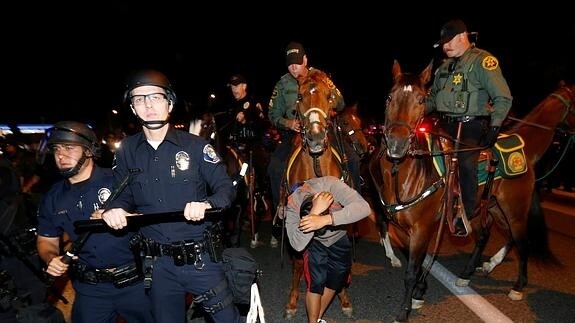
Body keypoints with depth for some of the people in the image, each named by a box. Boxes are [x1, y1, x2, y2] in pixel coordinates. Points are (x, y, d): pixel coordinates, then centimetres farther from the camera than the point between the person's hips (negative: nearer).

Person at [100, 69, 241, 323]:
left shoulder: (195, 145, -5)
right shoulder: (127, 150, 3)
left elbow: (226, 187, -6)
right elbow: (124, 194, 6)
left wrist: (206, 204, -26)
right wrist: (114, 209, -16)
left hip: (200, 259, -2)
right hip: (157, 264, 3)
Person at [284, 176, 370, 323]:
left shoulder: (331, 184, -39)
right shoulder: (293, 204, -35)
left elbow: (363, 207, -50)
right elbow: (298, 245, -42)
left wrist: (325, 219, -60)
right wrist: (314, 212, -54)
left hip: (339, 237, 2)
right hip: (314, 242, -1)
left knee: (337, 279, 7)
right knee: (316, 281, -12)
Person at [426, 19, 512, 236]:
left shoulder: (482, 61, -5)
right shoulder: (444, 67, 17)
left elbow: (503, 98, -9)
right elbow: (434, 96, 25)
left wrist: (494, 127, -18)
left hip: (471, 127, -7)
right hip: (445, 125, 7)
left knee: (466, 164, -18)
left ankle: (466, 216, -3)